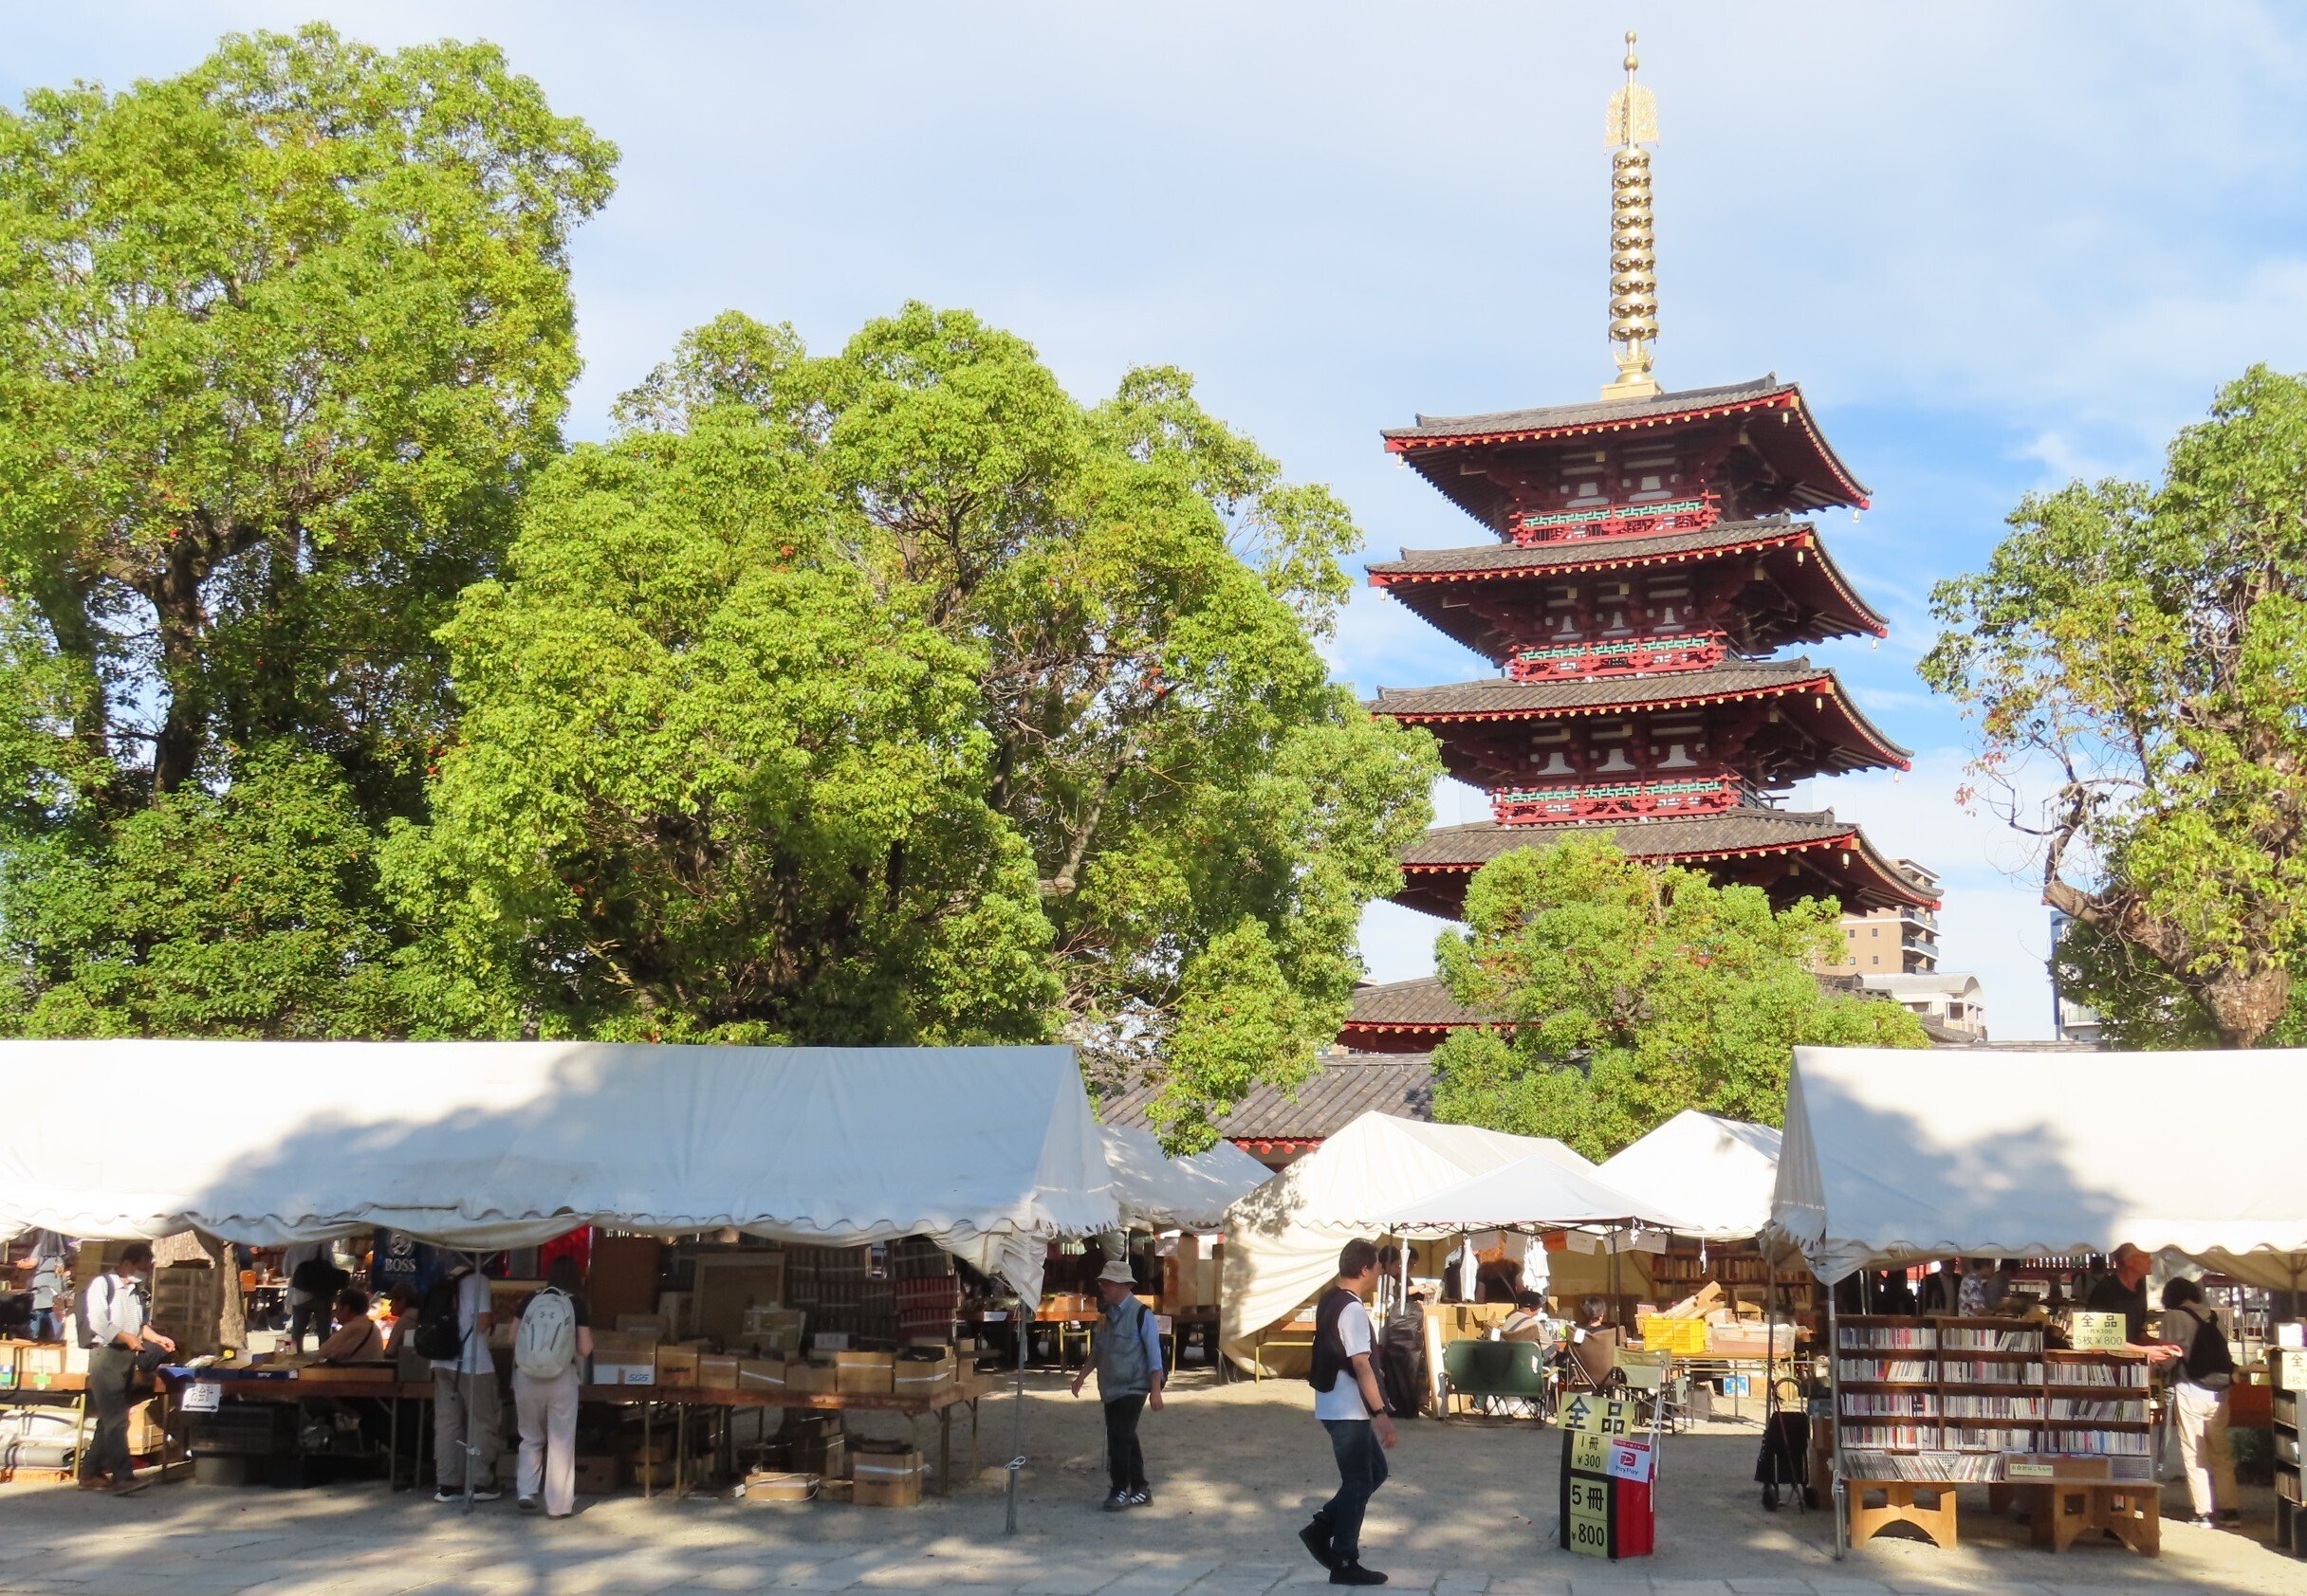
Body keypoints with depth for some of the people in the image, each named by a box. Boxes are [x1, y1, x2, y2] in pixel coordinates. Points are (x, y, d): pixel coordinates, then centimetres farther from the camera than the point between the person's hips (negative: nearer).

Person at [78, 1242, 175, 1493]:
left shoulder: (136, 1290, 18)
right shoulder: (102, 1284, -6)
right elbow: (97, 1322, -16)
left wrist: (157, 1338, 11)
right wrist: (127, 1338, -18)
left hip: (127, 1357, 8)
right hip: (106, 1353, -8)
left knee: (109, 1418, 9)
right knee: (116, 1418, -13)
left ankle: (91, 1472, 15)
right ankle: (123, 1476, -18)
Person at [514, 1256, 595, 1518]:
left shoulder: (531, 1300, 3)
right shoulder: (576, 1304, -3)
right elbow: (585, 1349, -5)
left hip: (526, 1377, 2)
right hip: (561, 1378, -2)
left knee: (531, 1437, 20)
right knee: (561, 1442, 6)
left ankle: (526, 1491, 9)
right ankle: (558, 1505, 7)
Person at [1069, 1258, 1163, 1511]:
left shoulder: (1141, 1314, -12)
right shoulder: (1108, 1314, 10)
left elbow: (1154, 1354, -12)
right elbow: (1098, 1350, 20)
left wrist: (1155, 1390, -15)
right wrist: (1082, 1376, 15)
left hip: (1132, 1388, -7)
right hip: (1111, 1389, 7)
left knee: (1119, 1437, -12)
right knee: (1126, 1439, 11)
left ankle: (1120, 1490, 0)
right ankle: (1139, 1489, 21)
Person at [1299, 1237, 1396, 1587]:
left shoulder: (1328, 1302, 10)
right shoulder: (1353, 1309, -19)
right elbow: (1361, 1365, -23)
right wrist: (1381, 1414, -24)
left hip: (1334, 1406, 9)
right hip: (1348, 1410, -9)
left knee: (1374, 1472, 17)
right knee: (1358, 1483, 0)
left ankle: (1322, 1528, 15)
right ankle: (1344, 1564, 6)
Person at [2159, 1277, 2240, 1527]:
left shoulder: (2174, 1316, -4)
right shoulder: (2215, 1318, 12)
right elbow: (2229, 1355, 10)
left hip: (2190, 1391, -5)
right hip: (2218, 1393, 5)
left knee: (2194, 1453, 1)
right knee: (2221, 1452, 13)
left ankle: (2205, 1512, -1)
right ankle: (2230, 1508, 13)